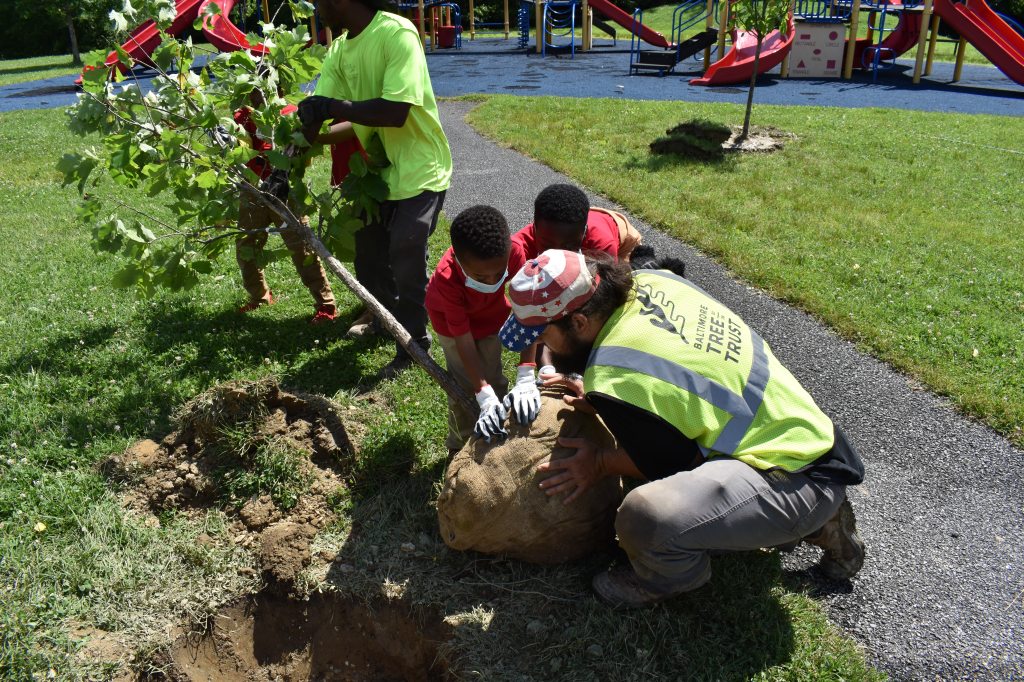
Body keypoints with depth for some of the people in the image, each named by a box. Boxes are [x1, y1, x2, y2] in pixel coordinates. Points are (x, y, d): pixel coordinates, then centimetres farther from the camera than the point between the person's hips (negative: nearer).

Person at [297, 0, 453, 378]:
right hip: (379, 169, 8)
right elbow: (317, 113, -3)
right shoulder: (338, 51, 1)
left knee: (406, 261, -5)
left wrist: (331, 106, -31)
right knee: (368, 254, 19)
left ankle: (413, 343, 16)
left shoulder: (396, 33, -23)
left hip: (419, 171, -8)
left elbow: (395, 112, -33)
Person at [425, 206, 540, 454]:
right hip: (451, 319, -2)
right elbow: (464, 340, -37)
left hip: (491, 312, 2)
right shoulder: (446, 279, -42)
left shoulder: (512, 253, -38)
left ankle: (494, 433, 26)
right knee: (464, 386, -5)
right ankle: (460, 448, 17)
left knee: (493, 381, 2)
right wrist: (485, 398, -44)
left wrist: (526, 378, -47)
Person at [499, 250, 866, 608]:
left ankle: (666, 580, 9)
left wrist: (600, 464, 2)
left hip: (801, 481, -10)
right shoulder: (649, 280, -4)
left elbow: (671, 465, -11)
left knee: (646, 516, -31)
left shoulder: (615, 380, -27)